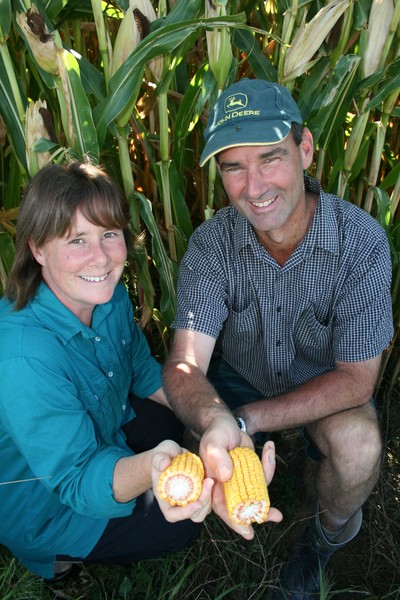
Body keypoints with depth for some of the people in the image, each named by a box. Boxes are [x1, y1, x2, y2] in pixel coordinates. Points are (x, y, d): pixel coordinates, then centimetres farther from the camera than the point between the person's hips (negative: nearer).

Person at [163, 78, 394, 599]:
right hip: (240, 376, 1)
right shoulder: (211, 244, -22)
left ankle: (331, 528, 5)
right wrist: (215, 421, -52)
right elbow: (185, 364, -28)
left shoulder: (361, 241, -26)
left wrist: (246, 420, -32)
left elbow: (355, 379, -22)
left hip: (325, 386, 0)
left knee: (358, 445, -31)